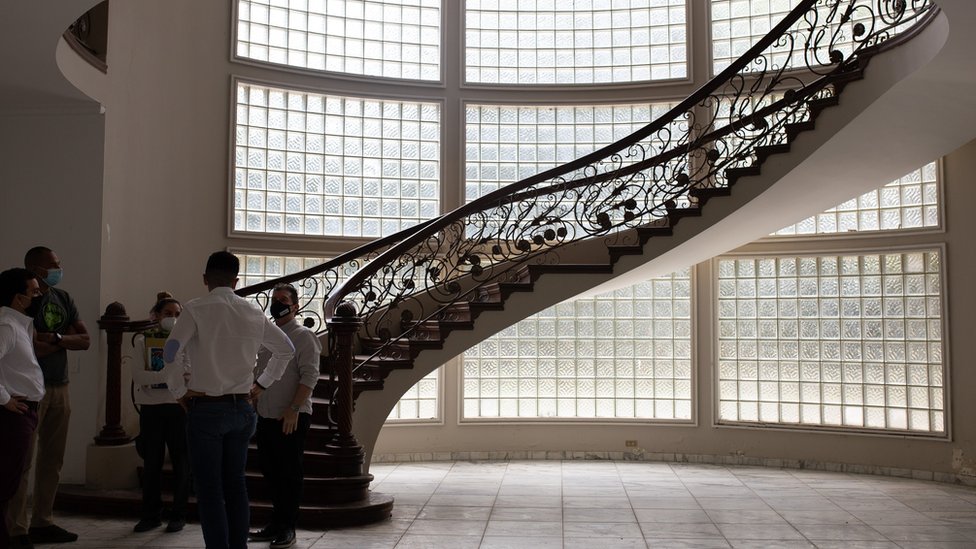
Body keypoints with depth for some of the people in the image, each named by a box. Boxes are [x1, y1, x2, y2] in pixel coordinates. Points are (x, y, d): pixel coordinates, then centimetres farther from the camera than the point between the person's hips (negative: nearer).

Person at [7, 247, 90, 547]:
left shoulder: (63, 298, 13)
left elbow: (85, 340, 6)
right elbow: (32, 348, -18)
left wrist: (55, 338, -10)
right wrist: (66, 341, -5)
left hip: (60, 387, 7)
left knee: (52, 460, 9)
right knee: (22, 459, -4)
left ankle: (42, 523, 16)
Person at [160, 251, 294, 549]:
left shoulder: (196, 309, -7)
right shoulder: (254, 312, 8)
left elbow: (170, 351, -20)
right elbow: (286, 349, 17)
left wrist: (179, 390, -7)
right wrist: (261, 384, 19)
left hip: (206, 408, -4)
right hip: (242, 408, 5)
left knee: (210, 490, 0)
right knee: (236, 485, 13)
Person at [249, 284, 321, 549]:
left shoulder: (303, 336, -6)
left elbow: (309, 376, -14)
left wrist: (293, 410, -21)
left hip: (292, 418, -7)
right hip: (266, 417, 7)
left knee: (289, 474, -1)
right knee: (271, 471, 12)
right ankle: (276, 525, 23)